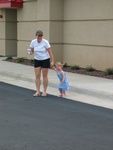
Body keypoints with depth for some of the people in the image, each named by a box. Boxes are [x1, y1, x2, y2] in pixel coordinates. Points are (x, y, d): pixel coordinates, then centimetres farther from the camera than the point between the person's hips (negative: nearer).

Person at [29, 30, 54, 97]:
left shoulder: (45, 42, -18)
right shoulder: (33, 42, -8)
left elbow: (50, 52, -16)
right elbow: (32, 51, 0)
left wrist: (52, 61, -20)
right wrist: (31, 52, -23)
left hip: (45, 60, -3)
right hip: (37, 60, 3)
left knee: (44, 76, 3)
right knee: (37, 76, -1)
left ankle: (44, 91, 12)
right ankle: (38, 91, 5)